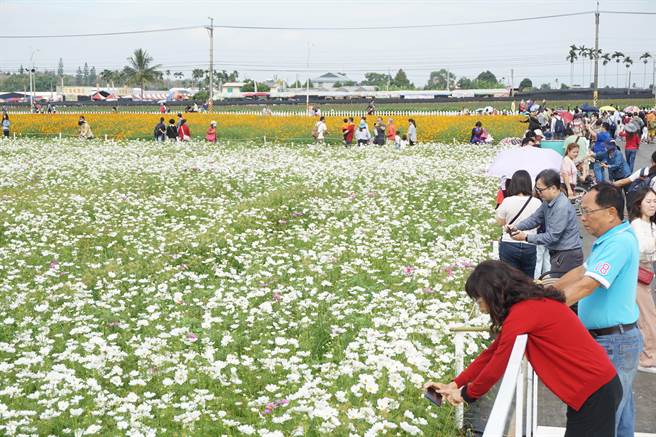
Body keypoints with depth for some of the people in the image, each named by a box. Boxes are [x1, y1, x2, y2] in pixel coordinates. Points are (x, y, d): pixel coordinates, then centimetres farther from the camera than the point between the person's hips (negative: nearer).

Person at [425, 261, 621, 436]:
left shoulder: (522, 313, -22)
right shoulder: (531, 304, 10)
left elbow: (497, 364, -15)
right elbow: (492, 352, 13)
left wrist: (467, 394, 0)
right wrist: (454, 384, 10)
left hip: (594, 392, -9)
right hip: (597, 386, 9)